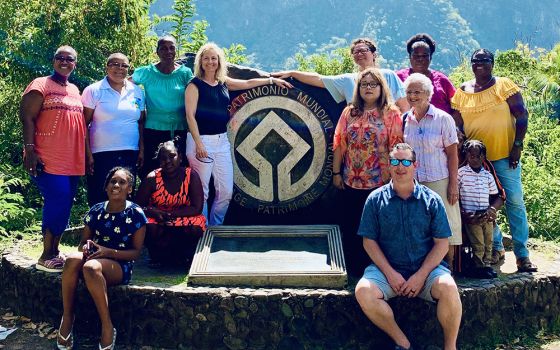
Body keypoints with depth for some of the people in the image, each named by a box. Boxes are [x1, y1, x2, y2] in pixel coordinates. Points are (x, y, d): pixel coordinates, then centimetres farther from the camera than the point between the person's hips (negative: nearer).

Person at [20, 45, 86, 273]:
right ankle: (47, 256, -3)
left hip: (72, 161, 7)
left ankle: (54, 252, 18)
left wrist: (86, 155, 21)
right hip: (49, 160, -7)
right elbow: (27, 118, -9)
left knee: (63, 207, 8)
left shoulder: (74, 90, 19)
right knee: (58, 204, -13)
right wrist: (30, 150, -19)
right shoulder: (41, 85, -3)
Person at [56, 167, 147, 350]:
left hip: (121, 265, -4)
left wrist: (108, 252, -18)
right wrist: (86, 247, -11)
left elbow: (136, 252, -4)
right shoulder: (96, 211, 8)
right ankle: (67, 317, -20)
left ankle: (107, 327, -26)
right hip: (95, 258, 4)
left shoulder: (135, 214, -4)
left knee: (91, 267, -38)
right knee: (73, 259, -32)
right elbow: (83, 242, 15)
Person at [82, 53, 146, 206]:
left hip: (130, 154, 4)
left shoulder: (137, 91, 9)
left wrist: (141, 150, 6)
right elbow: (84, 125, -3)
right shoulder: (93, 91, -2)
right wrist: (88, 154, -9)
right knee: (99, 201, 0)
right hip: (101, 154, -3)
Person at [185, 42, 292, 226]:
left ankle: (214, 228, 20)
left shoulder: (223, 82, 12)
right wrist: (198, 143, -20)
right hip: (201, 140, -6)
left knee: (226, 191, 5)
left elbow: (248, 83, 24)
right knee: (201, 192, -3)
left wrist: (273, 80, 24)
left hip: (222, 140, 6)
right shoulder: (195, 85, -5)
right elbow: (190, 115, -12)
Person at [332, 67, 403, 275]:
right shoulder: (349, 113, 7)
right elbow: (339, 144, 8)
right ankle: (354, 271, 24)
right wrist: (336, 173, 4)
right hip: (351, 182, 4)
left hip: (380, 182, -3)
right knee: (350, 227, 10)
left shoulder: (391, 114, -3)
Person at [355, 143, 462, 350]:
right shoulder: (376, 199, 5)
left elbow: (442, 243, 1)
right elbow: (369, 241, 2)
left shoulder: (431, 200, 4)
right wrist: (390, 273, -11)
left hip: (426, 268, 0)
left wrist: (421, 275, -12)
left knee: (448, 287, -31)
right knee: (363, 291, -28)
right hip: (387, 268, 1)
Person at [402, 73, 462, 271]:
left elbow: (452, 154, -3)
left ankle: (448, 266, 11)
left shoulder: (443, 119, -3)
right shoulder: (404, 120, 7)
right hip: (412, 182, 3)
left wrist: (453, 185, -9)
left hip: (439, 180, -3)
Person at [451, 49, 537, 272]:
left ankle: (522, 254, 1)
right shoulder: (461, 92, 6)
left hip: (504, 155, -2)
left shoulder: (505, 86, 0)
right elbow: (456, 125, 8)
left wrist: (517, 146, -10)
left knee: (515, 201, -5)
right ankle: (495, 247, 22)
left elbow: (522, 116, -2)